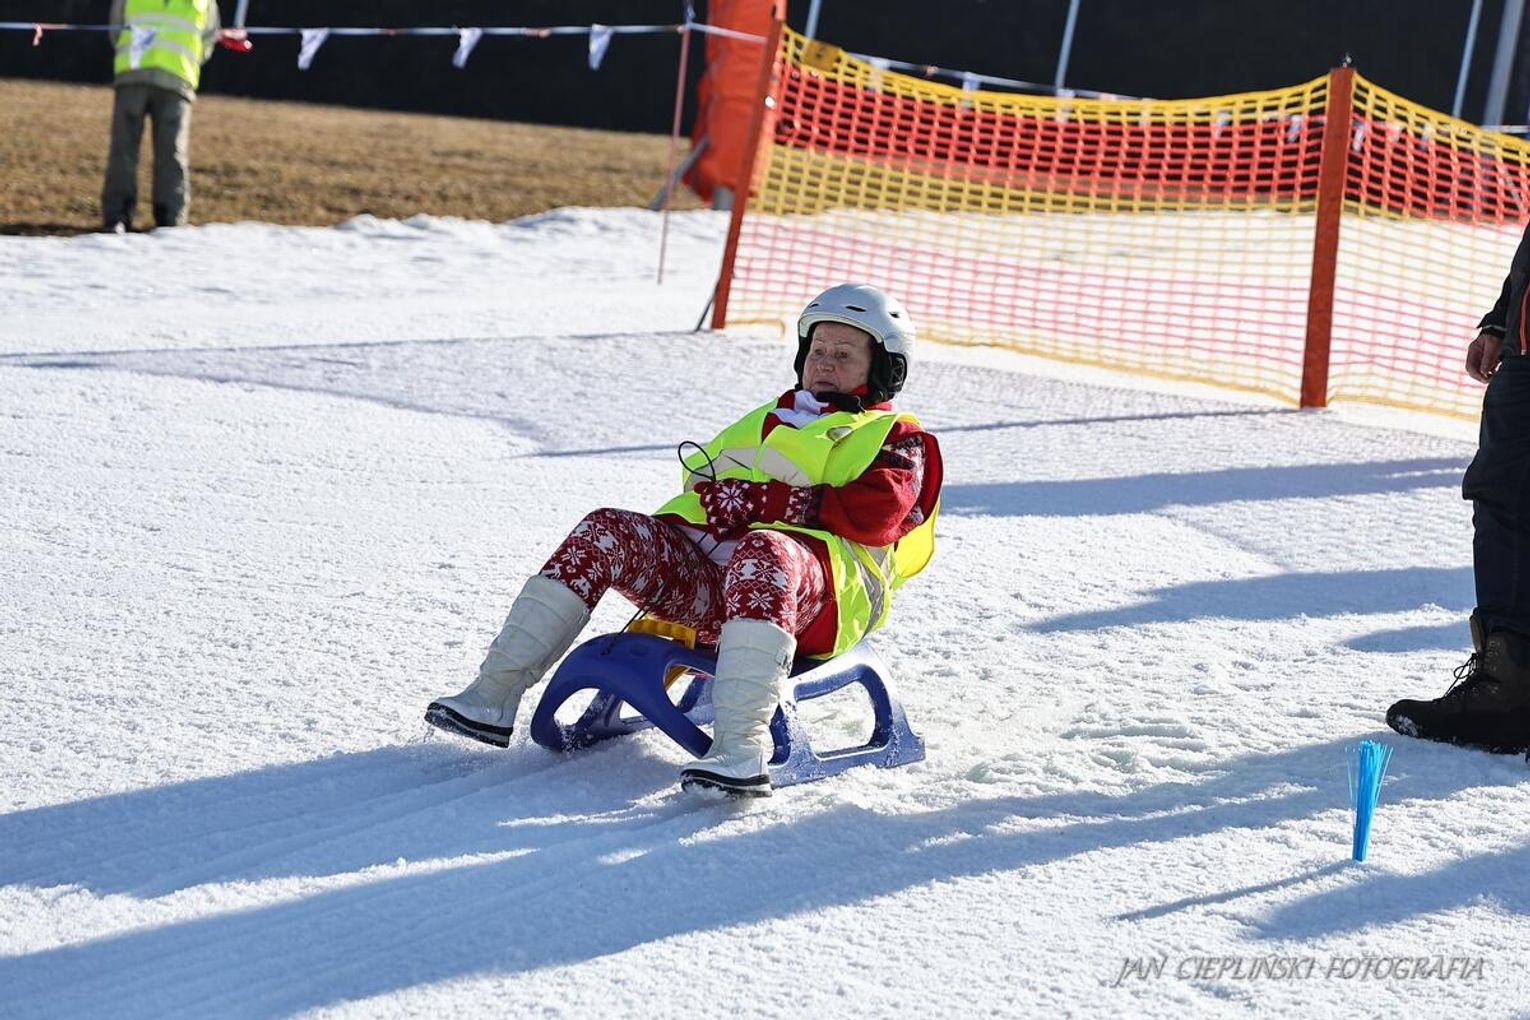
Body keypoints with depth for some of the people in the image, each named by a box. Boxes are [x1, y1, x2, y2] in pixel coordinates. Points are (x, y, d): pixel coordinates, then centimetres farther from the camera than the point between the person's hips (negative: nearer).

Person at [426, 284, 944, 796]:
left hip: (824, 596, -6)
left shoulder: (897, 440, 14)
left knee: (763, 551, -40)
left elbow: (876, 514, -6)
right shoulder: (767, 421, 35)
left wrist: (764, 501, -11)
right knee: (608, 532, -13)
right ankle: (496, 696, -20)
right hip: (708, 578, 6)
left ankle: (741, 746, -56)